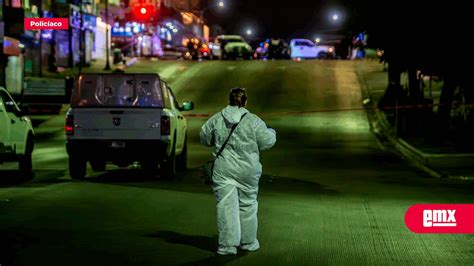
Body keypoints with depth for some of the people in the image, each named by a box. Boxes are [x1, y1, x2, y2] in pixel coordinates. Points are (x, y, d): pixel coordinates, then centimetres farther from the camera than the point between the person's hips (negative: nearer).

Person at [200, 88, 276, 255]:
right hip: (248, 171, 0)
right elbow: (266, 142, -3)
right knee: (247, 205, 14)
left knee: (226, 206, -1)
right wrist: (271, 133, 18)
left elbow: (205, 139, 10)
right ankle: (248, 242, 23)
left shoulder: (216, 120, 0)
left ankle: (228, 244, -7)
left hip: (222, 171, 0)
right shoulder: (254, 121, -6)